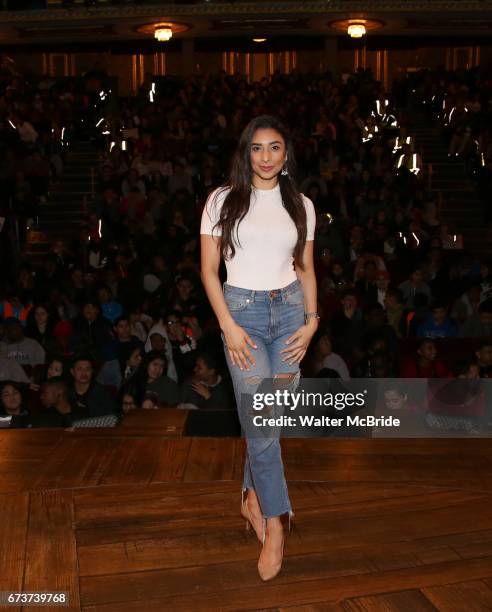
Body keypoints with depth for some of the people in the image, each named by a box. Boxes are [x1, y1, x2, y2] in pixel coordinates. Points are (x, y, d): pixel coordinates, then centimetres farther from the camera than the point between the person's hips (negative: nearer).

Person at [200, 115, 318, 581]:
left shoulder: (301, 205, 8)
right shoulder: (222, 200, 0)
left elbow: (306, 268, 12)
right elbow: (209, 269, -2)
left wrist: (311, 321, 1)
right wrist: (228, 326, -11)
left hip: (289, 309, 3)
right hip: (242, 310, -3)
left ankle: (252, 497, 27)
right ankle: (274, 524, 5)